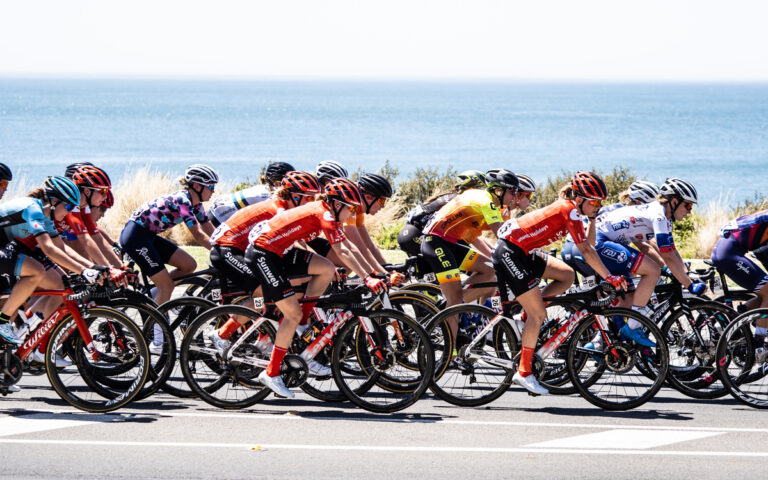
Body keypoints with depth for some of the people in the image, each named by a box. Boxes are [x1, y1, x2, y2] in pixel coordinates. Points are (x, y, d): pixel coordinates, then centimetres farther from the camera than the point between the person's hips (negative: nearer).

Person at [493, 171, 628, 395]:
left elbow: (588, 245, 17)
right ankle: (524, 372, -4)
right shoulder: (570, 210, -15)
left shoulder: (570, 209, 13)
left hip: (522, 251, 10)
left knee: (567, 276, 8)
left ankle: (529, 311, 7)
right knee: (538, 314, -8)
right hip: (510, 251, -10)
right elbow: (586, 251, -19)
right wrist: (609, 277, -19)